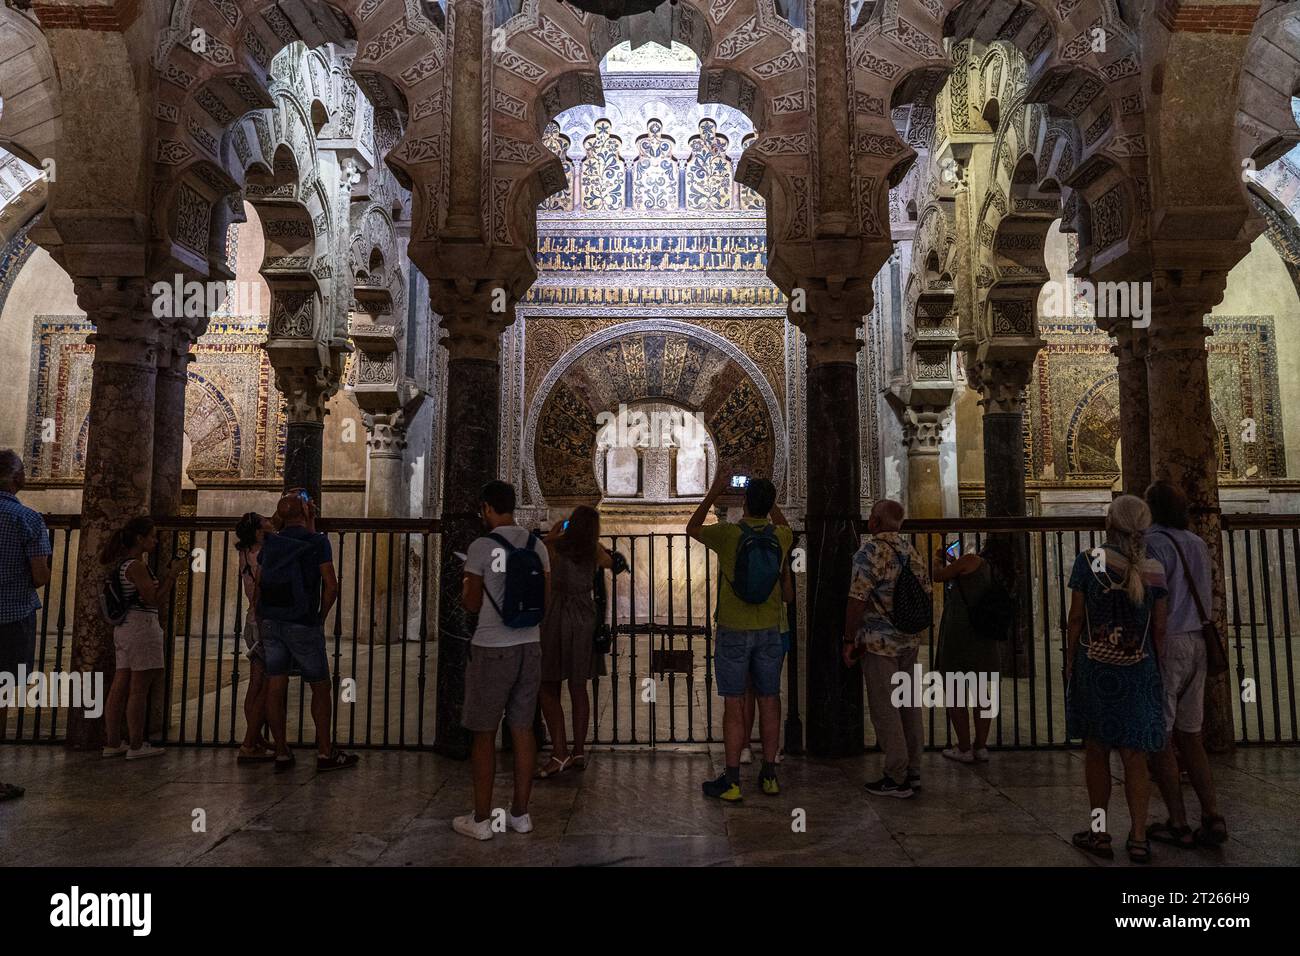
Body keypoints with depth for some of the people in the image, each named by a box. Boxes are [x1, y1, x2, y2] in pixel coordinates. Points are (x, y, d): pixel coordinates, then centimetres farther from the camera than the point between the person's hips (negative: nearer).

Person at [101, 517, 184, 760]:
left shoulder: (123, 564, 14)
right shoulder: (136, 566, -15)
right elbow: (154, 599, -17)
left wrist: (167, 573, 12)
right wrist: (173, 574, -12)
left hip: (125, 628, 10)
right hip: (142, 626, -10)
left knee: (120, 688, 11)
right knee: (139, 689, -4)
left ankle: (112, 743, 17)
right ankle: (136, 746, 1)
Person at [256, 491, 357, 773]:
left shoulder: (269, 544, 10)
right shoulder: (317, 542, -5)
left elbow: (257, 586, 10)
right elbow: (331, 586, -9)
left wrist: (260, 621, 15)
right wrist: (321, 617, 4)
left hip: (270, 622, 5)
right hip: (303, 624, -5)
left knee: (275, 688, 7)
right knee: (320, 687, 5)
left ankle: (281, 753, 13)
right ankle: (325, 753, 8)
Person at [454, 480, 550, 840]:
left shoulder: (482, 547, -11)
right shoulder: (537, 545, 4)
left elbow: (471, 604, -6)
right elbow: (547, 601, 8)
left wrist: (465, 586, 13)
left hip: (491, 649, -5)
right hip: (530, 646, 5)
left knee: (484, 734, 6)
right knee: (522, 728, 12)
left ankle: (480, 820, 15)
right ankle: (520, 814, 21)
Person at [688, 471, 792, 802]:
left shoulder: (728, 534, -12)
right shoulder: (780, 536, -2)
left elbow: (692, 528, 8)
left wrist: (714, 491, 11)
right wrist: (767, 495, 21)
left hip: (733, 631, -3)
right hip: (769, 631, 3)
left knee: (734, 705, 1)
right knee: (769, 701, 11)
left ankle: (731, 781, 6)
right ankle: (769, 775, 20)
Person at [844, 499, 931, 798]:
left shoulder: (871, 550, -14)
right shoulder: (912, 551, 9)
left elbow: (857, 600, -18)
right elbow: (926, 593, 14)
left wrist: (849, 641, -11)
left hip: (879, 642, -8)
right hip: (910, 640, 8)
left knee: (884, 709, 0)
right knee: (908, 705, 14)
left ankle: (897, 778, 4)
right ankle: (912, 772, 22)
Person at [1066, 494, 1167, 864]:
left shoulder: (1089, 560, -10)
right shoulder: (1154, 570, -4)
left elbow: (1075, 618, -7)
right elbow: (1159, 629, 1)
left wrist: (1071, 662, 4)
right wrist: (1158, 668, 14)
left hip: (1093, 667, -2)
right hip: (1138, 671, 2)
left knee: (1096, 750, 10)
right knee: (1134, 755, 9)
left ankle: (1099, 833, 18)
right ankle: (1138, 839, 13)